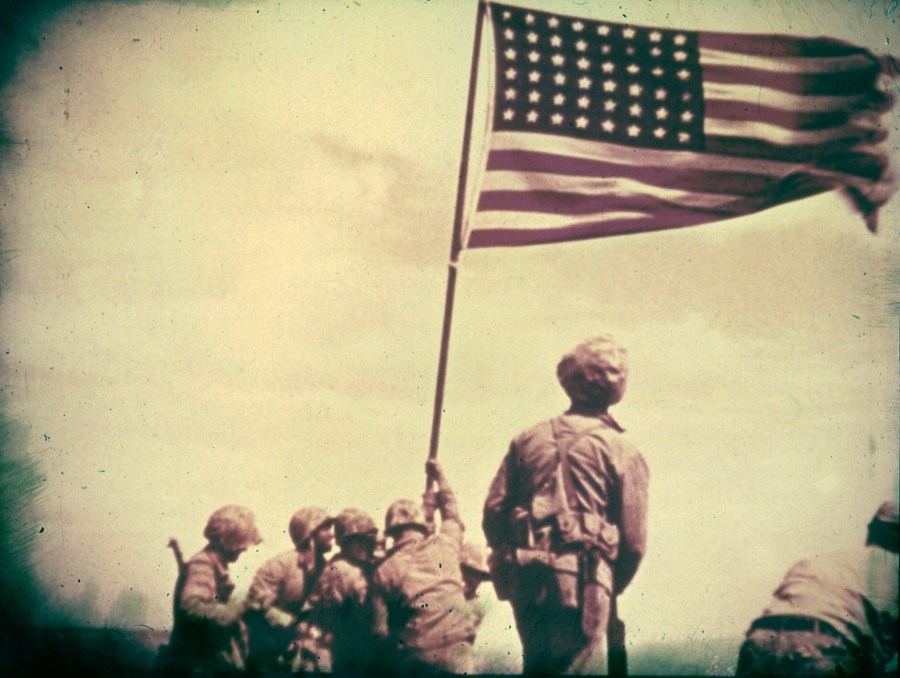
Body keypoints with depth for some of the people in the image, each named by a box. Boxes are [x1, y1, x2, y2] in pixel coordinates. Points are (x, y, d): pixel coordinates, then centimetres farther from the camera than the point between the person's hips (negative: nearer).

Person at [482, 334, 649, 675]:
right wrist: (611, 589, 12)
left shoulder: (527, 440, 11)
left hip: (527, 581, 5)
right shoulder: (622, 451, 0)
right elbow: (634, 540, -3)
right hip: (583, 581, -4)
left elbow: (494, 512, 6)